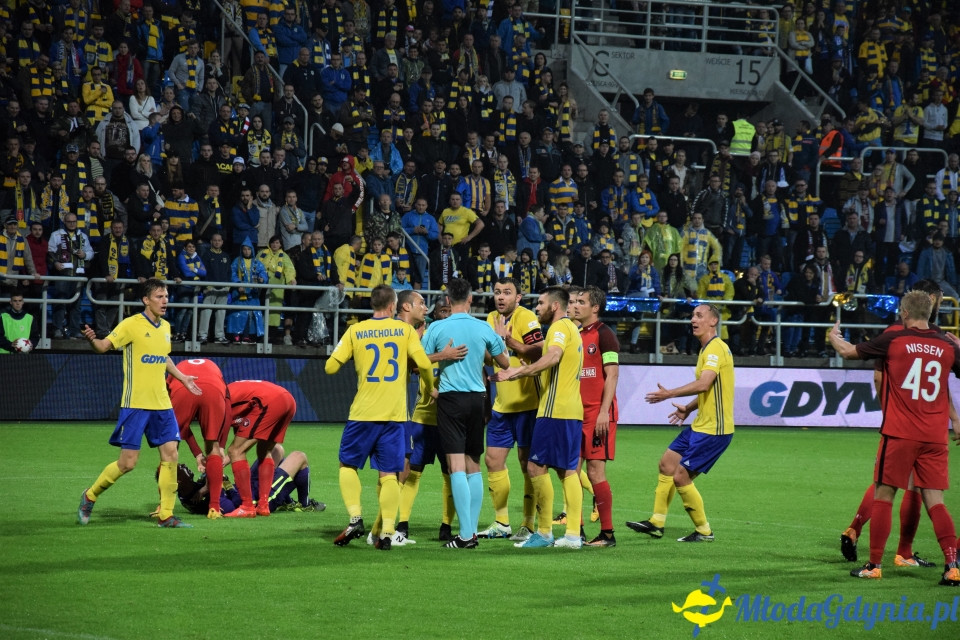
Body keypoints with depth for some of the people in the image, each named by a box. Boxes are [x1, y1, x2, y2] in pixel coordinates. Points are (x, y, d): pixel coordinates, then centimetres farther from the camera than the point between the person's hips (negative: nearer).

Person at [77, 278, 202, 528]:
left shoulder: (165, 327, 12)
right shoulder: (131, 325, -9)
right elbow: (104, 346, -15)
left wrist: (183, 378, 29)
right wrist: (91, 339, -36)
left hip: (162, 404, 6)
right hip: (135, 403, -6)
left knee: (170, 455, -2)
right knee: (128, 462, -6)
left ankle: (166, 515, 6)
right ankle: (90, 496, 17)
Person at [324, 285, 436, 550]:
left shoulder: (355, 331, 1)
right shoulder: (405, 330, 1)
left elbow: (330, 367, 0)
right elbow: (424, 364, -6)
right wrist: (431, 388, 13)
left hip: (363, 413, 0)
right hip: (394, 414, 0)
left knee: (348, 465, 15)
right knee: (389, 474, 3)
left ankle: (355, 518, 0)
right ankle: (387, 533, -3)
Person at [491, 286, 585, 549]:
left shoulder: (560, 327, -9)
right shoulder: (570, 328, 22)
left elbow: (552, 356, -27)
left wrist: (516, 372, -30)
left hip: (555, 410, -10)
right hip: (572, 410, 10)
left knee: (536, 467, -7)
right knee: (568, 471, 8)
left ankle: (544, 533, -7)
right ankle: (573, 534, 5)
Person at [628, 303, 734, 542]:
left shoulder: (716, 348, -16)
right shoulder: (707, 349, 16)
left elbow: (704, 384, -29)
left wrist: (669, 394, -23)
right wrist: (688, 408, 16)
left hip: (714, 429, -10)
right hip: (700, 425, 10)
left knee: (681, 476, -9)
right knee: (667, 463, 13)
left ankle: (704, 531, 2)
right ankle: (657, 523, 20)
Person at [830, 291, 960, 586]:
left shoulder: (893, 340, -4)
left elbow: (849, 352, 8)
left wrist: (834, 337, 29)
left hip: (899, 434, -3)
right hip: (935, 437, 3)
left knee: (883, 496, 7)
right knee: (935, 501, 5)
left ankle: (874, 565, 10)